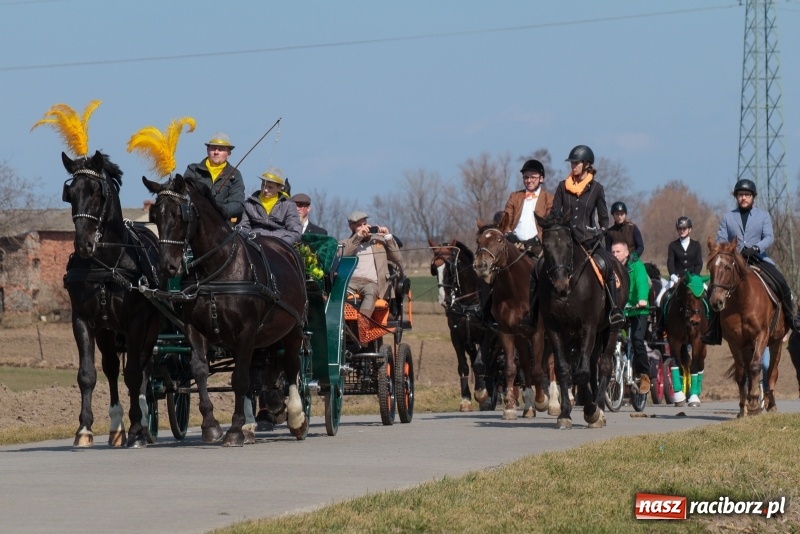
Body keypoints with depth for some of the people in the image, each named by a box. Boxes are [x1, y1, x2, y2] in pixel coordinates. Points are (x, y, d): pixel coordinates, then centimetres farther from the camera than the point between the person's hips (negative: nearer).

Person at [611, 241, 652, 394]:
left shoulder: (636, 265, -5)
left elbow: (642, 282, -21)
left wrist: (642, 299, -40)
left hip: (637, 310, -4)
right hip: (617, 311, 4)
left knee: (637, 341, -16)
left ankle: (645, 375, -1)